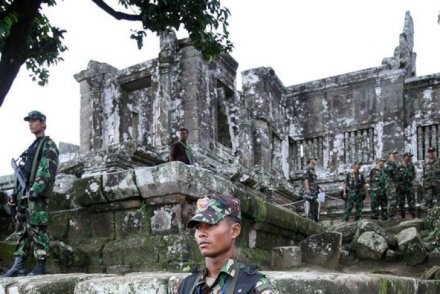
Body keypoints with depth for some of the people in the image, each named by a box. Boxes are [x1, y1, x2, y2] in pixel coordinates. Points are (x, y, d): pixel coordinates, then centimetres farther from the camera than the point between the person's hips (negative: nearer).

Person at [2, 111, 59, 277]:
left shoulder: (48, 145, -1)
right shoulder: (31, 147, 26)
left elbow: (47, 171, -14)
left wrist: (35, 190, -24)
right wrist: (15, 193, 18)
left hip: (36, 194, -9)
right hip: (24, 194, 9)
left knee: (37, 230, -11)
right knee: (21, 230, 6)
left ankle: (40, 266, -9)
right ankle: (18, 265, 7)